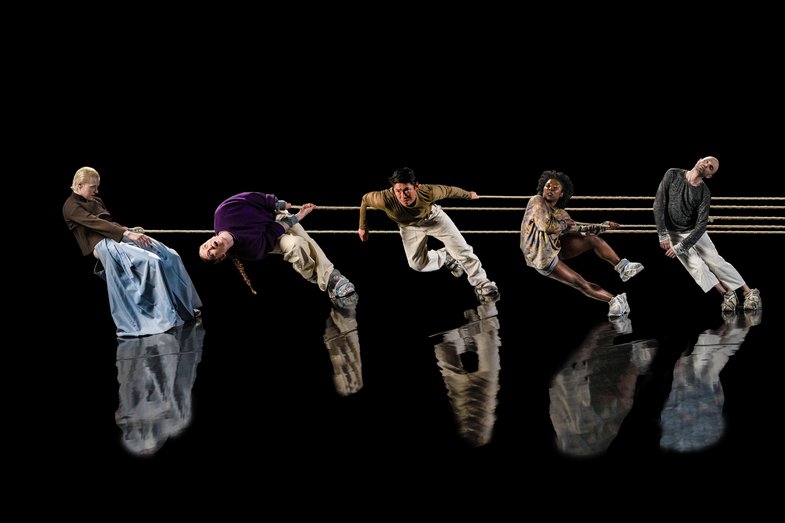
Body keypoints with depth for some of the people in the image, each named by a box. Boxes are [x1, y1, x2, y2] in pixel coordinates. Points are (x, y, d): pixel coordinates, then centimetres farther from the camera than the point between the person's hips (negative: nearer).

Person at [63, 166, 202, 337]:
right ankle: (167, 316, -28)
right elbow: (96, 223, -16)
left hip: (120, 238, 9)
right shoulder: (71, 206, -3)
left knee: (171, 256, -7)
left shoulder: (96, 201, 24)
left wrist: (129, 231, 2)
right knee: (151, 261, -30)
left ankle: (184, 306, 0)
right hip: (103, 245, -9)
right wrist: (128, 234, -26)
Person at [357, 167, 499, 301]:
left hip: (433, 217, -1)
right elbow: (365, 199, -21)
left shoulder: (428, 192, -41)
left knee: (462, 249, -8)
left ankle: (482, 284, 8)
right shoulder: (386, 199, -43)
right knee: (417, 264, -4)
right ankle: (445, 256, 26)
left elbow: (449, 190, -19)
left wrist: (469, 195, 2)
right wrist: (363, 227, -7)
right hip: (410, 227, 1)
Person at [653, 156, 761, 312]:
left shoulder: (704, 193, -11)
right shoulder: (673, 175, -10)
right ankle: (727, 294, -17)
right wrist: (662, 234, -19)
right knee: (695, 265, -19)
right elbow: (659, 203, -12)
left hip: (694, 232, 0)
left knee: (716, 261, -11)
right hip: (673, 233, 0)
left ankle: (750, 293, -8)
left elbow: (701, 225, -17)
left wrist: (681, 247, -26)